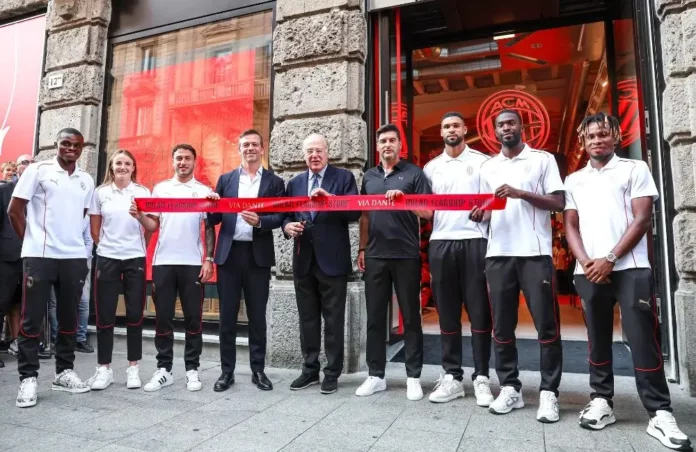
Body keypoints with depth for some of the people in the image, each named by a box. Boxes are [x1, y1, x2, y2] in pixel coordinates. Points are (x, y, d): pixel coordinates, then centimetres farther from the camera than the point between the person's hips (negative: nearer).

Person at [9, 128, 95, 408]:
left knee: (69, 318, 9)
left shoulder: (87, 181, 11)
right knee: (32, 318, 1)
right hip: (39, 256, -4)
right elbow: (15, 210, 1)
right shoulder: (37, 170, 0)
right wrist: (32, 241, 2)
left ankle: (64, 372, 21)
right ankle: (28, 378, 12)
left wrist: (73, 240, 11)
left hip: (75, 257, 4)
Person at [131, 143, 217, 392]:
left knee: (193, 318, 4)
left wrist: (209, 259, -5)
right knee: (163, 317, 6)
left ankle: (192, 370, 14)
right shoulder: (160, 188, 10)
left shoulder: (205, 191, 5)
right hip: (163, 261, 2)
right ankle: (164, 369, 17)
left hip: (193, 262, -1)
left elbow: (209, 228, 3)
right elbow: (153, 225, 8)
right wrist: (139, 216, -12)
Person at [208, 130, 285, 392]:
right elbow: (214, 218, 8)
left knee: (257, 316, 7)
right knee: (227, 316, 6)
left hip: (258, 255, -1)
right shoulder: (225, 180, 12)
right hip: (229, 254, 2)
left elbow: (280, 217, -3)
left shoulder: (274, 182, 7)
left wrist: (260, 221, -21)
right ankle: (227, 371, 19)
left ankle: (258, 370, 19)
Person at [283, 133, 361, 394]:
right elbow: (286, 215, 14)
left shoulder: (344, 177, 0)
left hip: (332, 260, -4)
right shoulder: (294, 183, 14)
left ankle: (332, 373, 17)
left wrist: (330, 198, -23)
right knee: (307, 319, 13)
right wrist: (287, 225, -8)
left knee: (333, 319, 4)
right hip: (303, 260, 5)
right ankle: (310, 370, 27)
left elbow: (355, 213, -10)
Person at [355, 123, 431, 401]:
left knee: (411, 317, 5)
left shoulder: (413, 173, 1)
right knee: (375, 317, 8)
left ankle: (413, 377, 16)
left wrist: (403, 198, -20)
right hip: (375, 256, 4)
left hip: (406, 256, -4)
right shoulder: (369, 177, 15)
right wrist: (362, 248, 10)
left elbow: (428, 212, -5)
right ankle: (376, 375, 20)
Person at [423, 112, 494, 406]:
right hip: (440, 243, 3)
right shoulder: (431, 167, 16)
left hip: (474, 241, -3)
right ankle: (452, 376, 16)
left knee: (479, 311, 1)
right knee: (447, 312, 7)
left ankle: (481, 378, 12)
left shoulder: (482, 162, 7)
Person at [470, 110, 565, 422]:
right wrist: (479, 214, -5)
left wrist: (521, 193, -14)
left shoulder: (543, 160, 6)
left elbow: (558, 203, -1)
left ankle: (549, 392, 12)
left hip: (535, 252, -3)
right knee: (502, 325, 6)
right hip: (498, 254, 4)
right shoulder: (488, 167, 17)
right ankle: (510, 388, 18)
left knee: (546, 324, 0)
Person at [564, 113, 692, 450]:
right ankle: (601, 402, 17)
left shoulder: (635, 169, 7)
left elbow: (642, 220, -2)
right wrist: (586, 262, -6)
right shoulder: (573, 180, 16)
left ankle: (660, 414, 5)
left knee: (643, 340, -3)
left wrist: (609, 259, -11)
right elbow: (571, 226, 11)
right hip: (588, 272, 3)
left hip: (630, 268, -3)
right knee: (597, 340, 8)